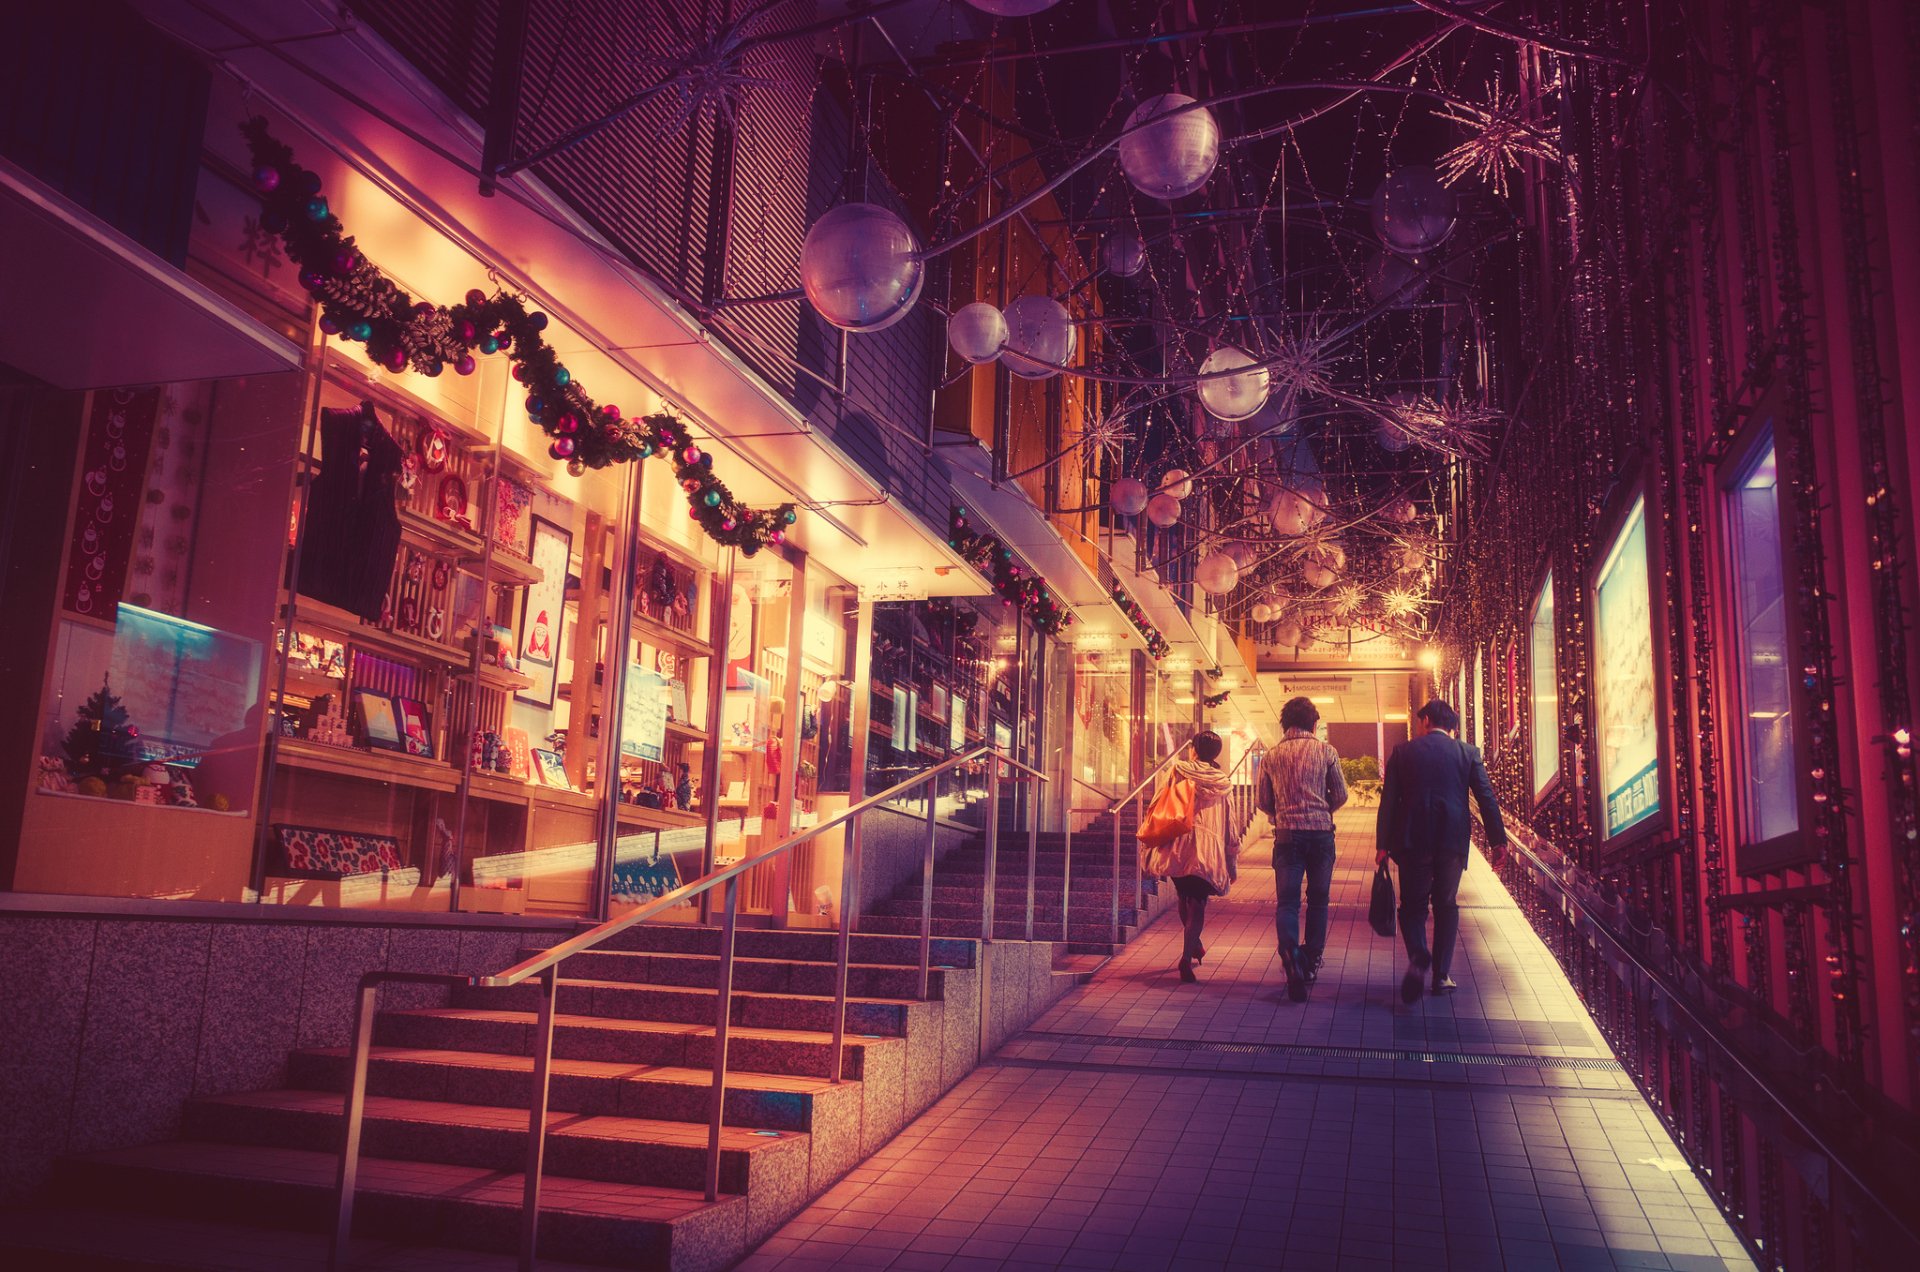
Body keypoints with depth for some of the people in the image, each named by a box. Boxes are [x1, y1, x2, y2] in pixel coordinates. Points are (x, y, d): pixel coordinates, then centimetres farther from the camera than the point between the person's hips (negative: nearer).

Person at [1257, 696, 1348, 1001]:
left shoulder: (1271, 756, 3)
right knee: (1318, 901, 13)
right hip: (1321, 833, 0)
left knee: (1287, 901, -1)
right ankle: (1312, 962, 19)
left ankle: (1290, 958, -22)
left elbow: (1263, 802, 7)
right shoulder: (1325, 751, -2)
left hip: (1287, 835, 0)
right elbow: (1340, 795, 1)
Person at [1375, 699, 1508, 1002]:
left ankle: (1418, 955, -18)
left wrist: (1383, 844, 2)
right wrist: (1498, 840, 5)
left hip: (1412, 841, -1)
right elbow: (1487, 798, 0)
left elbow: (1388, 800, -1)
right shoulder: (1468, 753, 3)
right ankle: (1441, 975, 12)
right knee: (1446, 905, 13)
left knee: (1412, 904, 9)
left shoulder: (1403, 751, 1)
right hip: (1452, 841, 1)